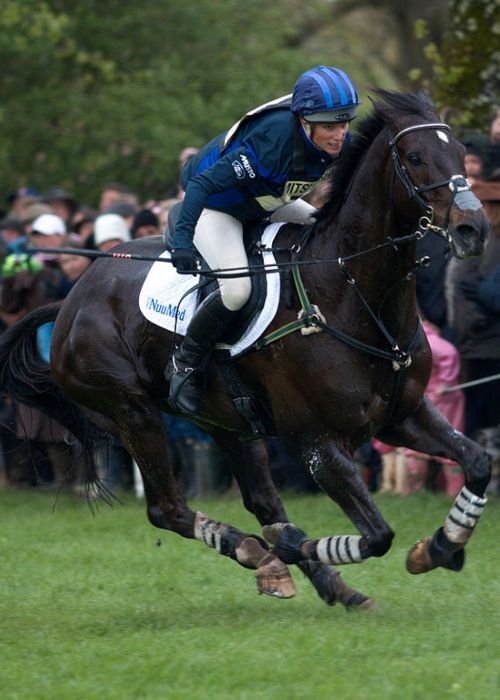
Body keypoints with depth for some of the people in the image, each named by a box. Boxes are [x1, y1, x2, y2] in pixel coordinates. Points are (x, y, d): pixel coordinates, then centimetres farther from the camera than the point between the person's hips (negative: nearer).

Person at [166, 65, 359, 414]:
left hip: (267, 203, 8)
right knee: (237, 288, -27)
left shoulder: (338, 142, -18)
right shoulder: (274, 140, -40)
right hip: (216, 206, -8)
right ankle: (185, 365, -6)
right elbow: (204, 183, -38)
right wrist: (183, 240, -44)